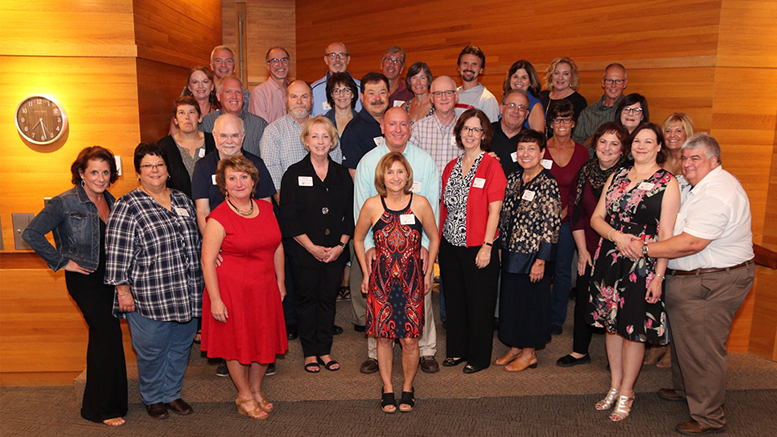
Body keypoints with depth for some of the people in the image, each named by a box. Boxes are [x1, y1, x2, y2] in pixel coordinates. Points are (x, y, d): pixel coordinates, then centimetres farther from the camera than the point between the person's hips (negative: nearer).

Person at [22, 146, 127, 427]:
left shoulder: (110, 201, 7)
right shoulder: (65, 202, -13)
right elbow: (31, 234, -14)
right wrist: (62, 261, -12)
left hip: (108, 275, 7)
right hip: (85, 279, -7)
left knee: (103, 335, 14)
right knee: (108, 334, -10)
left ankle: (99, 404, 30)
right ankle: (102, 408, 4)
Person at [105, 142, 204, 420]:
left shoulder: (182, 200, 9)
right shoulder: (127, 207, -8)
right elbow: (117, 254, -9)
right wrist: (124, 292, -10)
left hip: (187, 294, 5)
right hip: (149, 298, -5)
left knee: (180, 346, 16)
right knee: (152, 350, 9)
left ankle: (172, 393, 37)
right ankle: (153, 398, 33)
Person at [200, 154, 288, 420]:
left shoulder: (266, 209, 4)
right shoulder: (218, 218, -13)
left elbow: (277, 247, 12)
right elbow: (207, 261, -14)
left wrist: (280, 282, 13)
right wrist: (215, 300, -16)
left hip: (265, 288, 5)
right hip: (231, 289, -5)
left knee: (265, 340, 14)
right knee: (237, 342, 8)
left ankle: (256, 389, 36)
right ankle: (244, 397, 27)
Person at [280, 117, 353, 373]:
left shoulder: (342, 174, 7)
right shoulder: (294, 174, -2)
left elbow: (349, 214, 6)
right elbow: (289, 218, -6)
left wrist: (341, 245, -6)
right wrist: (312, 247, -12)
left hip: (335, 252, 3)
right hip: (305, 252, -2)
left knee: (328, 299, 9)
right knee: (307, 299, 6)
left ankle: (324, 349, 23)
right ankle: (310, 352, 20)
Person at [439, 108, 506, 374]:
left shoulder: (491, 166, -6)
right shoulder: (451, 167, 11)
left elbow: (494, 210, -11)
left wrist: (487, 247, -16)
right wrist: (438, 239, 8)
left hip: (477, 247, -5)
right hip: (450, 244, 6)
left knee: (479, 303, 5)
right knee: (454, 300, 14)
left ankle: (479, 356, 20)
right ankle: (457, 350, 30)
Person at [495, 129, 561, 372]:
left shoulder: (547, 183, -14)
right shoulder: (513, 179, 6)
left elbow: (551, 225, -16)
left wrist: (541, 260, -18)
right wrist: (499, 246, 11)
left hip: (532, 254, -7)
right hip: (510, 252, 7)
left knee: (531, 301, 6)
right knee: (510, 298, 14)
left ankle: (529, 353, 22)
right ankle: (515, 347, 30)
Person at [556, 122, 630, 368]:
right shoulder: (586, 171, 3)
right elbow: (575, 212, 8)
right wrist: (582, 249, 5)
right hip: (589, 251, 4)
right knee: (584, 299, 10)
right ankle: (579, 352, 27)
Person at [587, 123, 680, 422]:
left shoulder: (667, 183, -4)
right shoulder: (616, 177, 10)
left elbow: (667, 234, -8)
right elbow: (596, 218, 8)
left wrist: (658, 275, -14)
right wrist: (616, 235, -12)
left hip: (643, 265, -4)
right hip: (610, 260, 5)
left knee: (634, 328, 4)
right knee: (611, 323, 12)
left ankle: (626, 392, 21)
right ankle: (615, 385, 29)